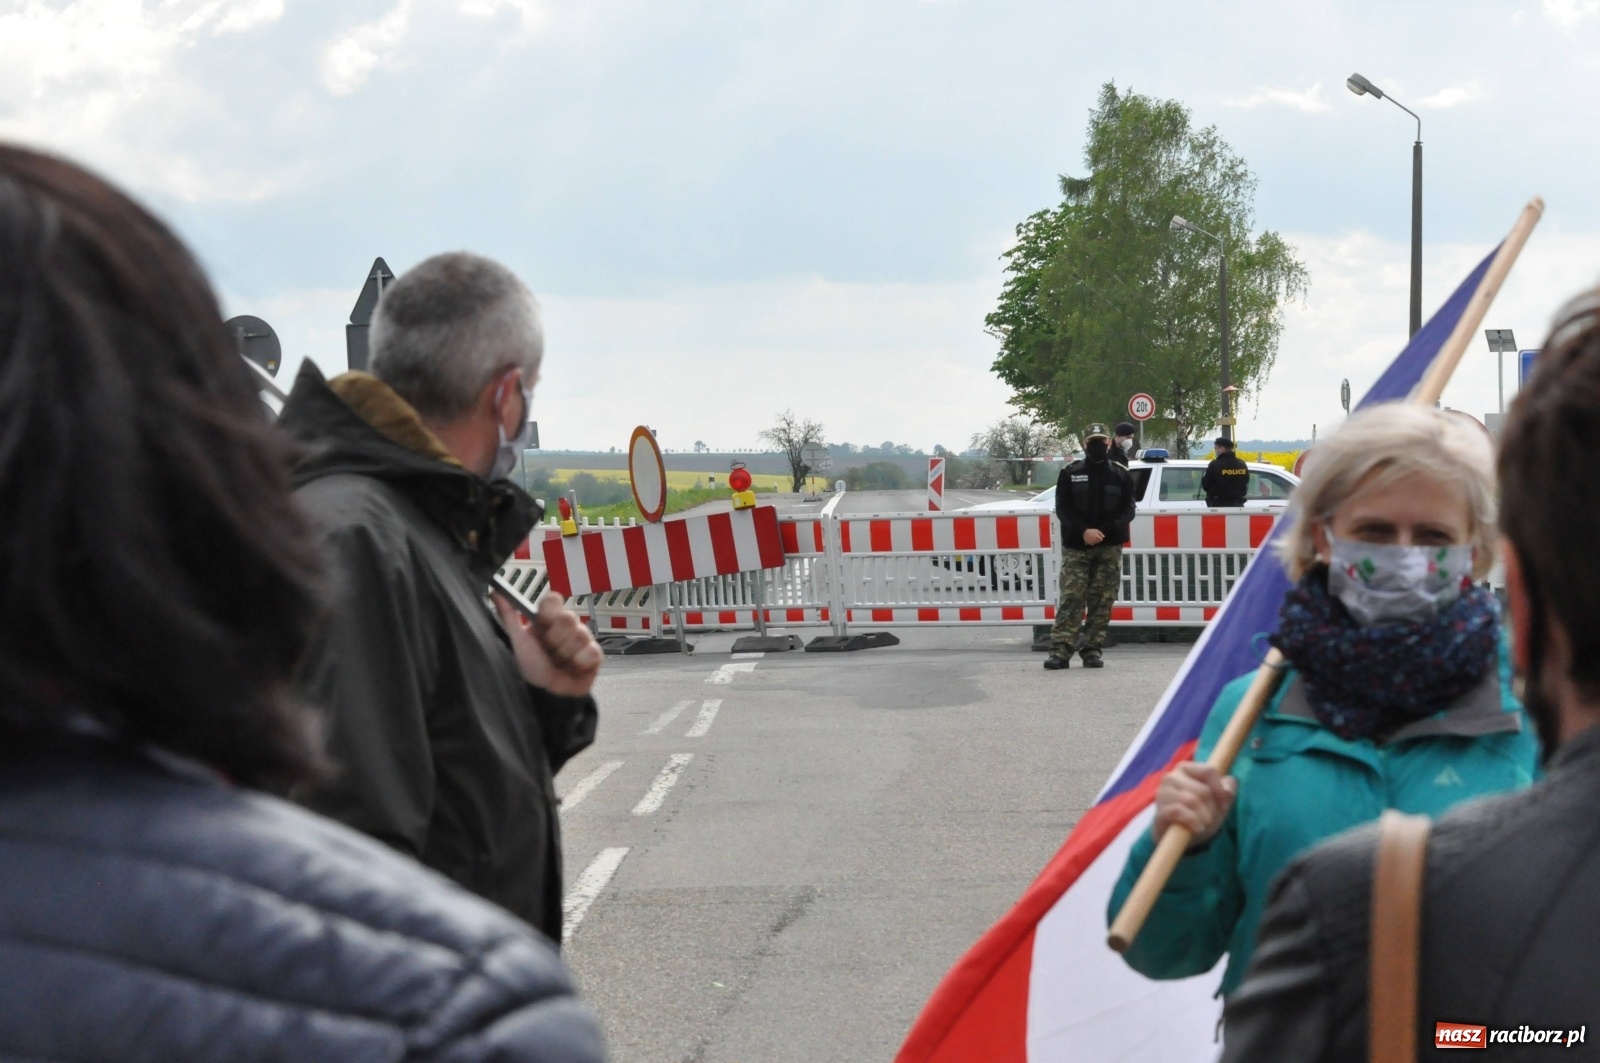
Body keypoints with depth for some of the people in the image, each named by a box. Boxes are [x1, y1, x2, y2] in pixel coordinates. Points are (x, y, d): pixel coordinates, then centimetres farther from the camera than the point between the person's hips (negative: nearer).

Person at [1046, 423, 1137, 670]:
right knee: (1071, 599, -8)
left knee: (1102, 601, 0)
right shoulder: (1070, 474, 6)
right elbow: (1062, 508, 0)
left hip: (1109, 547, 1)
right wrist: (1083, 531, -16)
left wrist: (1104, 531, -14)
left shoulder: (1121, 476, 8)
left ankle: (1093, 650, 6)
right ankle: (1060, 650, -12)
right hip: (1076, 547, -1)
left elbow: (1128, 511, 3)